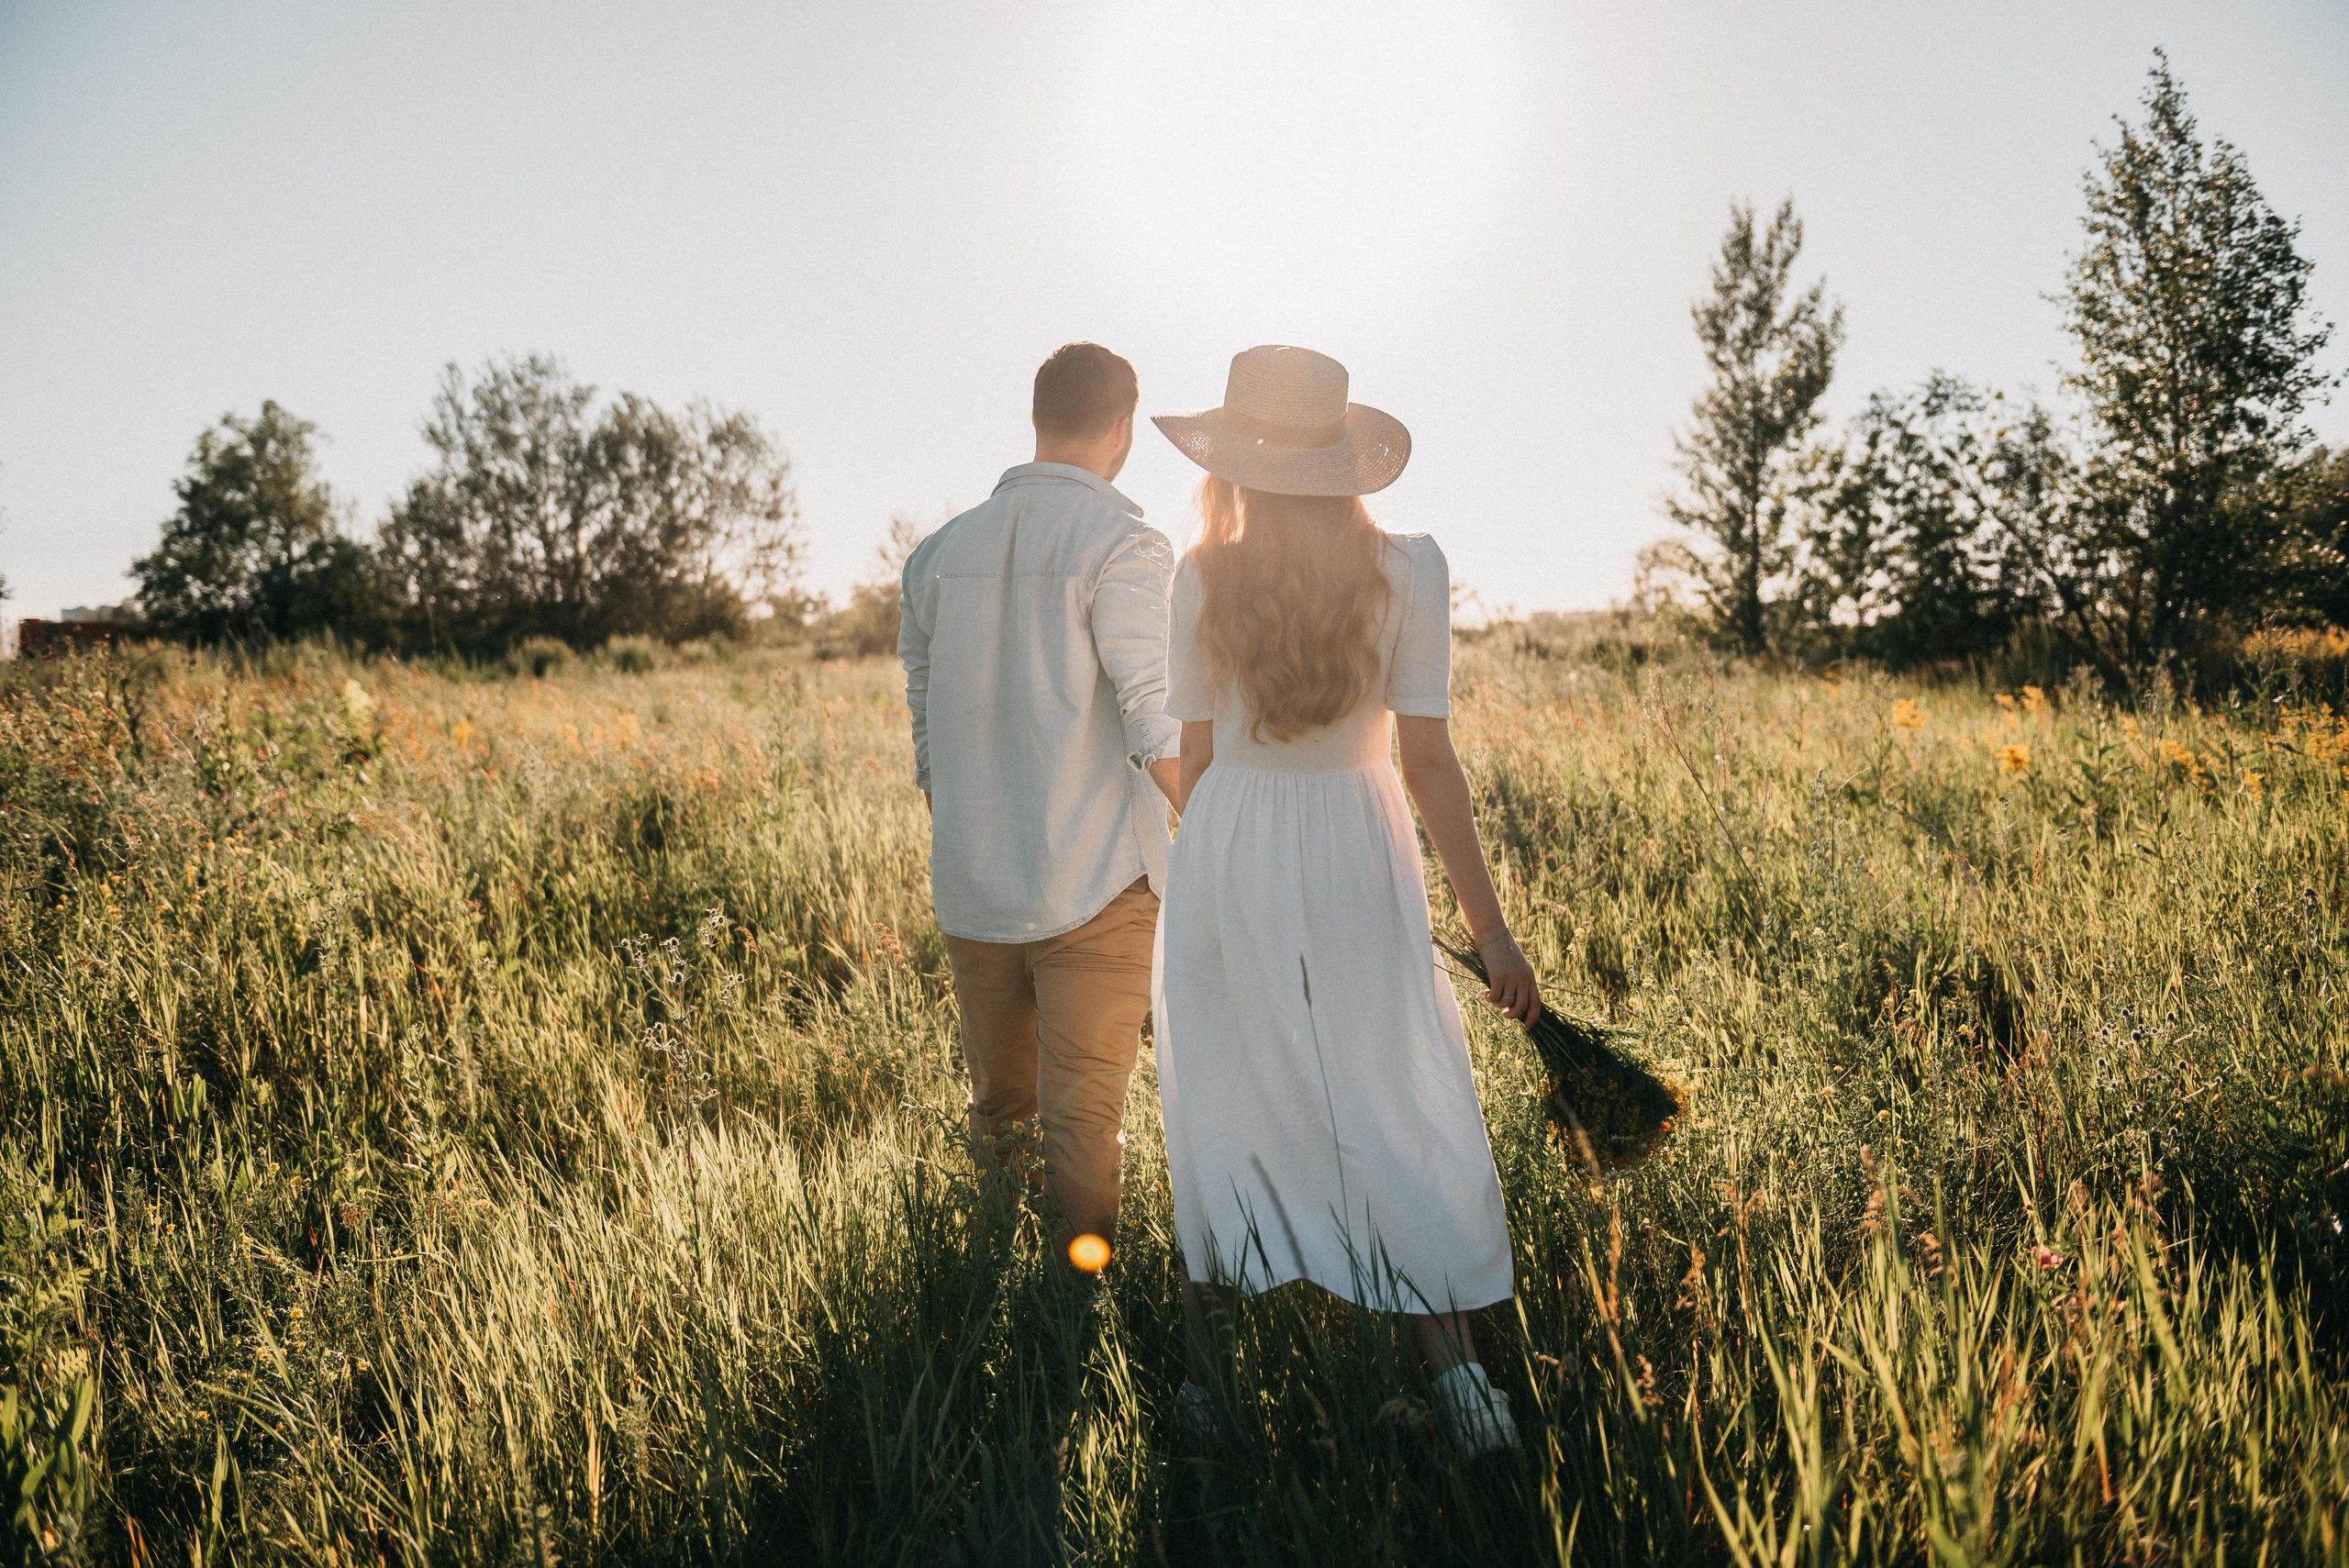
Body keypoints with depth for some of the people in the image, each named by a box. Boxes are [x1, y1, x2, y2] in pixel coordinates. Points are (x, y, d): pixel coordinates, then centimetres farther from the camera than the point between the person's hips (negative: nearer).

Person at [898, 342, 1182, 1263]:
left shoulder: (939, 554, 10)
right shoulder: (1122, 546, -9)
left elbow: (926, 745, 14)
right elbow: (1161, 729, -16)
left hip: (970, 895, 5)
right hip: (1094, 889, -5)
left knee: (998, 1114, 17)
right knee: (1084, 1122, 1)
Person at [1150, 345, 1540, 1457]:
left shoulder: (1203, 583, -3)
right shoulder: (1406, 569, -7)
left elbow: (1193, 758, 1)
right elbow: (1427, 759, -11)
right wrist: (1489, 926, -6)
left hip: (1222, 862, 2)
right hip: (1354, 860, -1)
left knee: (1224, 1115, 12)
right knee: (1404, 1116, 7)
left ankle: (1207, 1371, 21)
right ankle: (1454, 1368, 3)